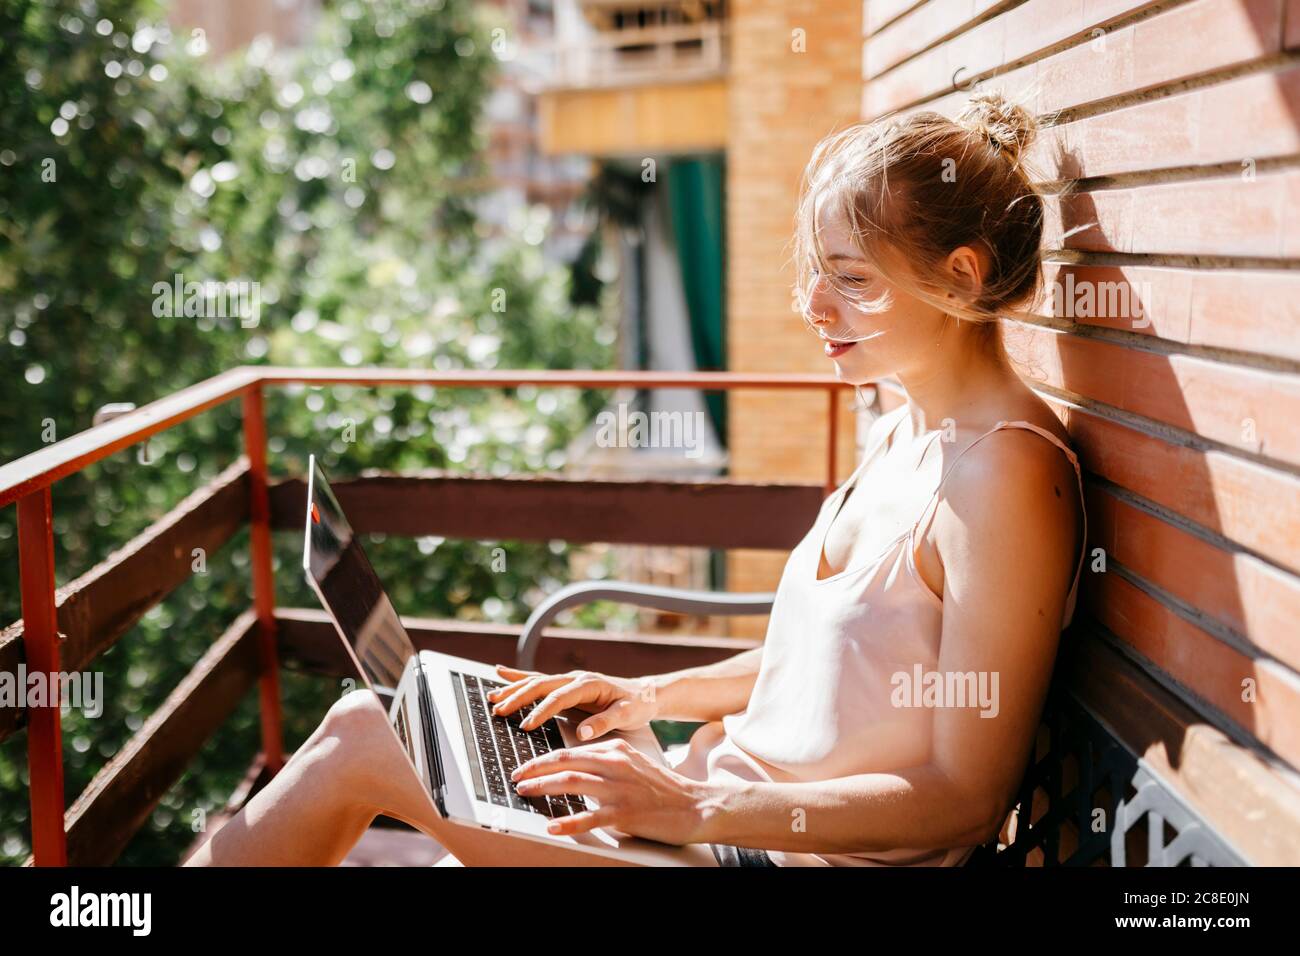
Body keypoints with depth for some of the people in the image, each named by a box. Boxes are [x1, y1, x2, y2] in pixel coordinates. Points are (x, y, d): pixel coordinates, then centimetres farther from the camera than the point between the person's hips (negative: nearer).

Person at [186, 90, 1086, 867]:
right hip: (743, 802, 8)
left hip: (799, 850, -8)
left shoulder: (1006, 469, -21)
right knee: (368, 721, 7)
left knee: (358, 745, -4)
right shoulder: (902, 436, 8)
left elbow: (967, 794, -21)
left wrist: (698, 808, -24)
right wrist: (655, 696, 6)